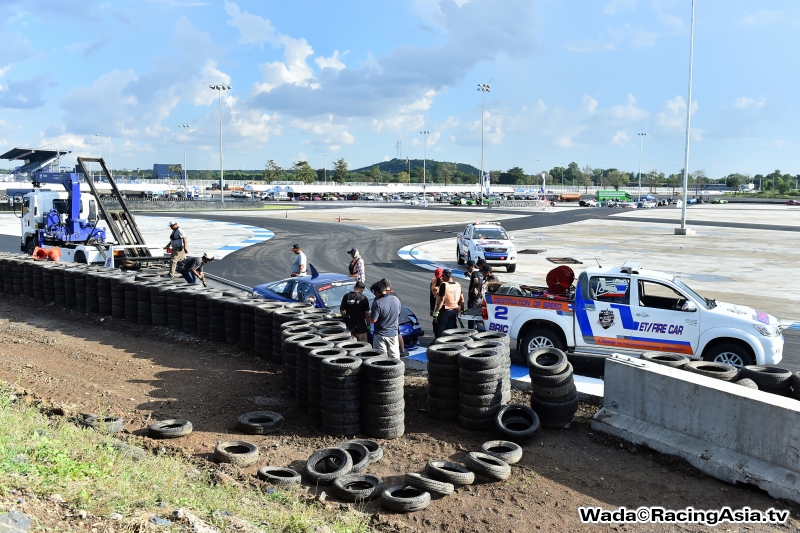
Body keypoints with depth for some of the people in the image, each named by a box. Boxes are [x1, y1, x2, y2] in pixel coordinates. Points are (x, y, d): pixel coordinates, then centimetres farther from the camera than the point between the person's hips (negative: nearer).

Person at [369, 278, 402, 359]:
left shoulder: (377, 303, -21)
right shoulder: (396, 299, -2)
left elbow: (373, 320, -18)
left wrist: (370, 313, 0)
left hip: (380, 335, -5)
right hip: (393, 333, 5)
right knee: (395, 355, 15)